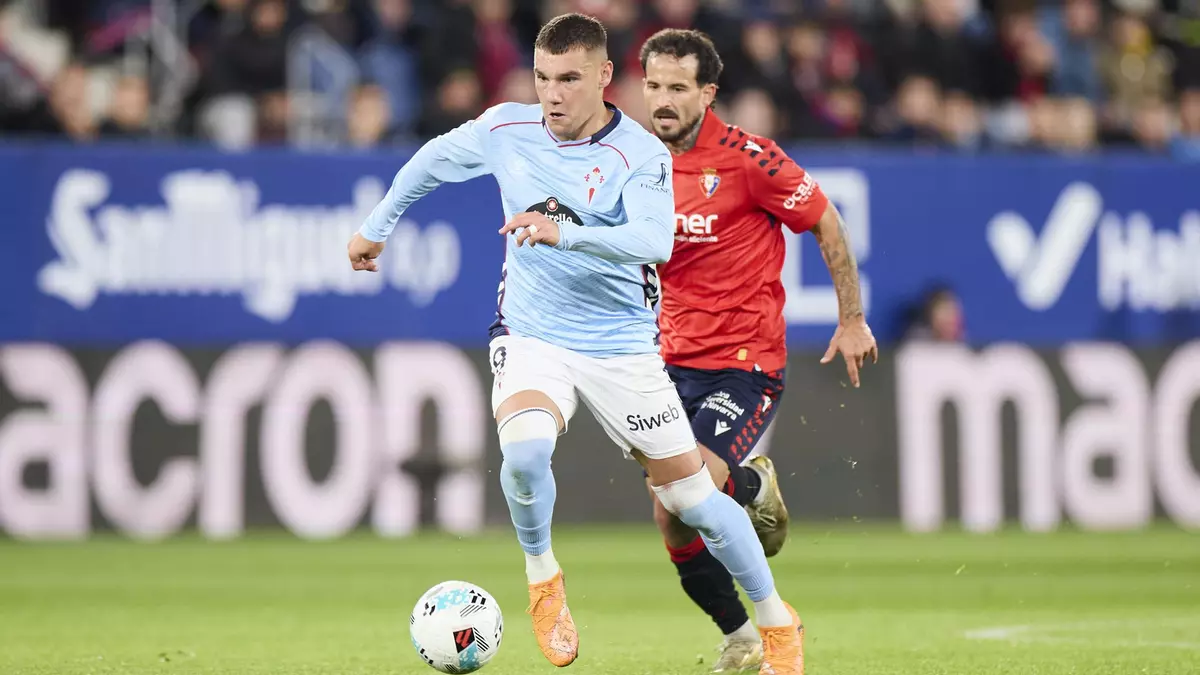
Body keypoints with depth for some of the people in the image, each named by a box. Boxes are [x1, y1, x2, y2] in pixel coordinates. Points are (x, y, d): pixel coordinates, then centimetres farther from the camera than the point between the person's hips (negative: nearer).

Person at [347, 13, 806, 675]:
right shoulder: (505, 130, -4)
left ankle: (776, 621, 21)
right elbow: (434, 159, 17)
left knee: (692, 496, 0)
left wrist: (563, 233, -46)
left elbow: (654, 241, -33)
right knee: (525, 449, -30)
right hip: (530, 337, 2)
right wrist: (376, 227, 26)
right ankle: (542, 578, -3)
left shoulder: (641, 154, -15)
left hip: (622, 346, -1)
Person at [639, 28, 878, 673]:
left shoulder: (745, 158, -13)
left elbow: (827, 225, -3)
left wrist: (852, 319, 0)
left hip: (746, 360, -5)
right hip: (673, 364, 5)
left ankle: (756, 487, 11)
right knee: (671, 522, 0)